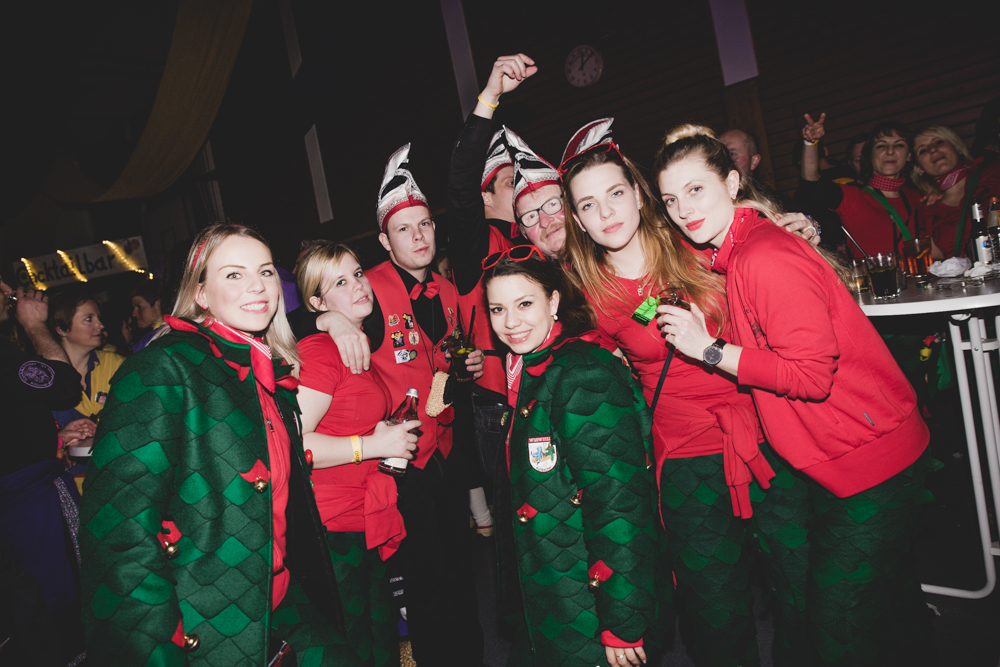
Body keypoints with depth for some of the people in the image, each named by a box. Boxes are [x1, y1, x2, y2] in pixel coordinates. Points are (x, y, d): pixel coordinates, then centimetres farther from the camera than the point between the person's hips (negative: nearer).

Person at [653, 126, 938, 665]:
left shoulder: (766, 258, -24)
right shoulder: (739, 252, 6)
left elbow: (812, 374, -26)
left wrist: (708, 349, -21)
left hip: (870, 462, -10)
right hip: (835, 461, 10)